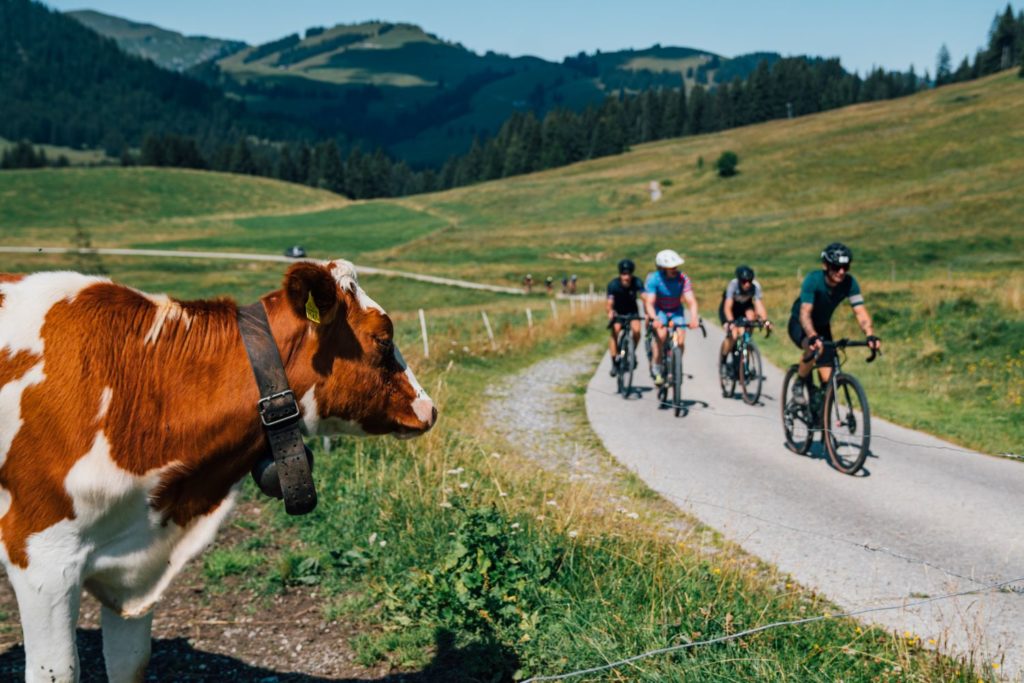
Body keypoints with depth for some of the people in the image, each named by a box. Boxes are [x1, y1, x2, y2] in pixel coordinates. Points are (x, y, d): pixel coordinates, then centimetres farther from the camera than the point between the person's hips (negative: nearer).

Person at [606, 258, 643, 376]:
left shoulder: (636, 282, -25)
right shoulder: (613, 284, -25)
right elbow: (609, 302, -34)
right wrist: (610, 312, -56)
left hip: (632, 310, 1)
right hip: (618, 312, -1)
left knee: (637, 330, -24)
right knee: (615, 331, -24)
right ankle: (615, 362, -13)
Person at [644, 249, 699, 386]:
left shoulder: (683, 279, -21)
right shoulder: (654, 279, -24)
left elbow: (691, 301, -28)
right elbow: (649, 303, -30)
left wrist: (694, 318, -47)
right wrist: (654, 319, -48)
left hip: (676, 311, 2)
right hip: (659, 311, -2)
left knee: (680, 340, -16)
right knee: (661, 335, -28)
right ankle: (657, 370, -14)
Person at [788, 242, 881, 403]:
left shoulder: (849, 283, -21)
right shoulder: (813, 280, -32)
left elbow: (860, 312, -29)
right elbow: (805, 313, -42)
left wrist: (870, 335, -48)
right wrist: (813, 337, -60)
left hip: (822, 325, 4)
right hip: (799, 324, -4)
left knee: (827, 378, -5)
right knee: (815, 348, -37)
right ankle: (800, 384, -12)